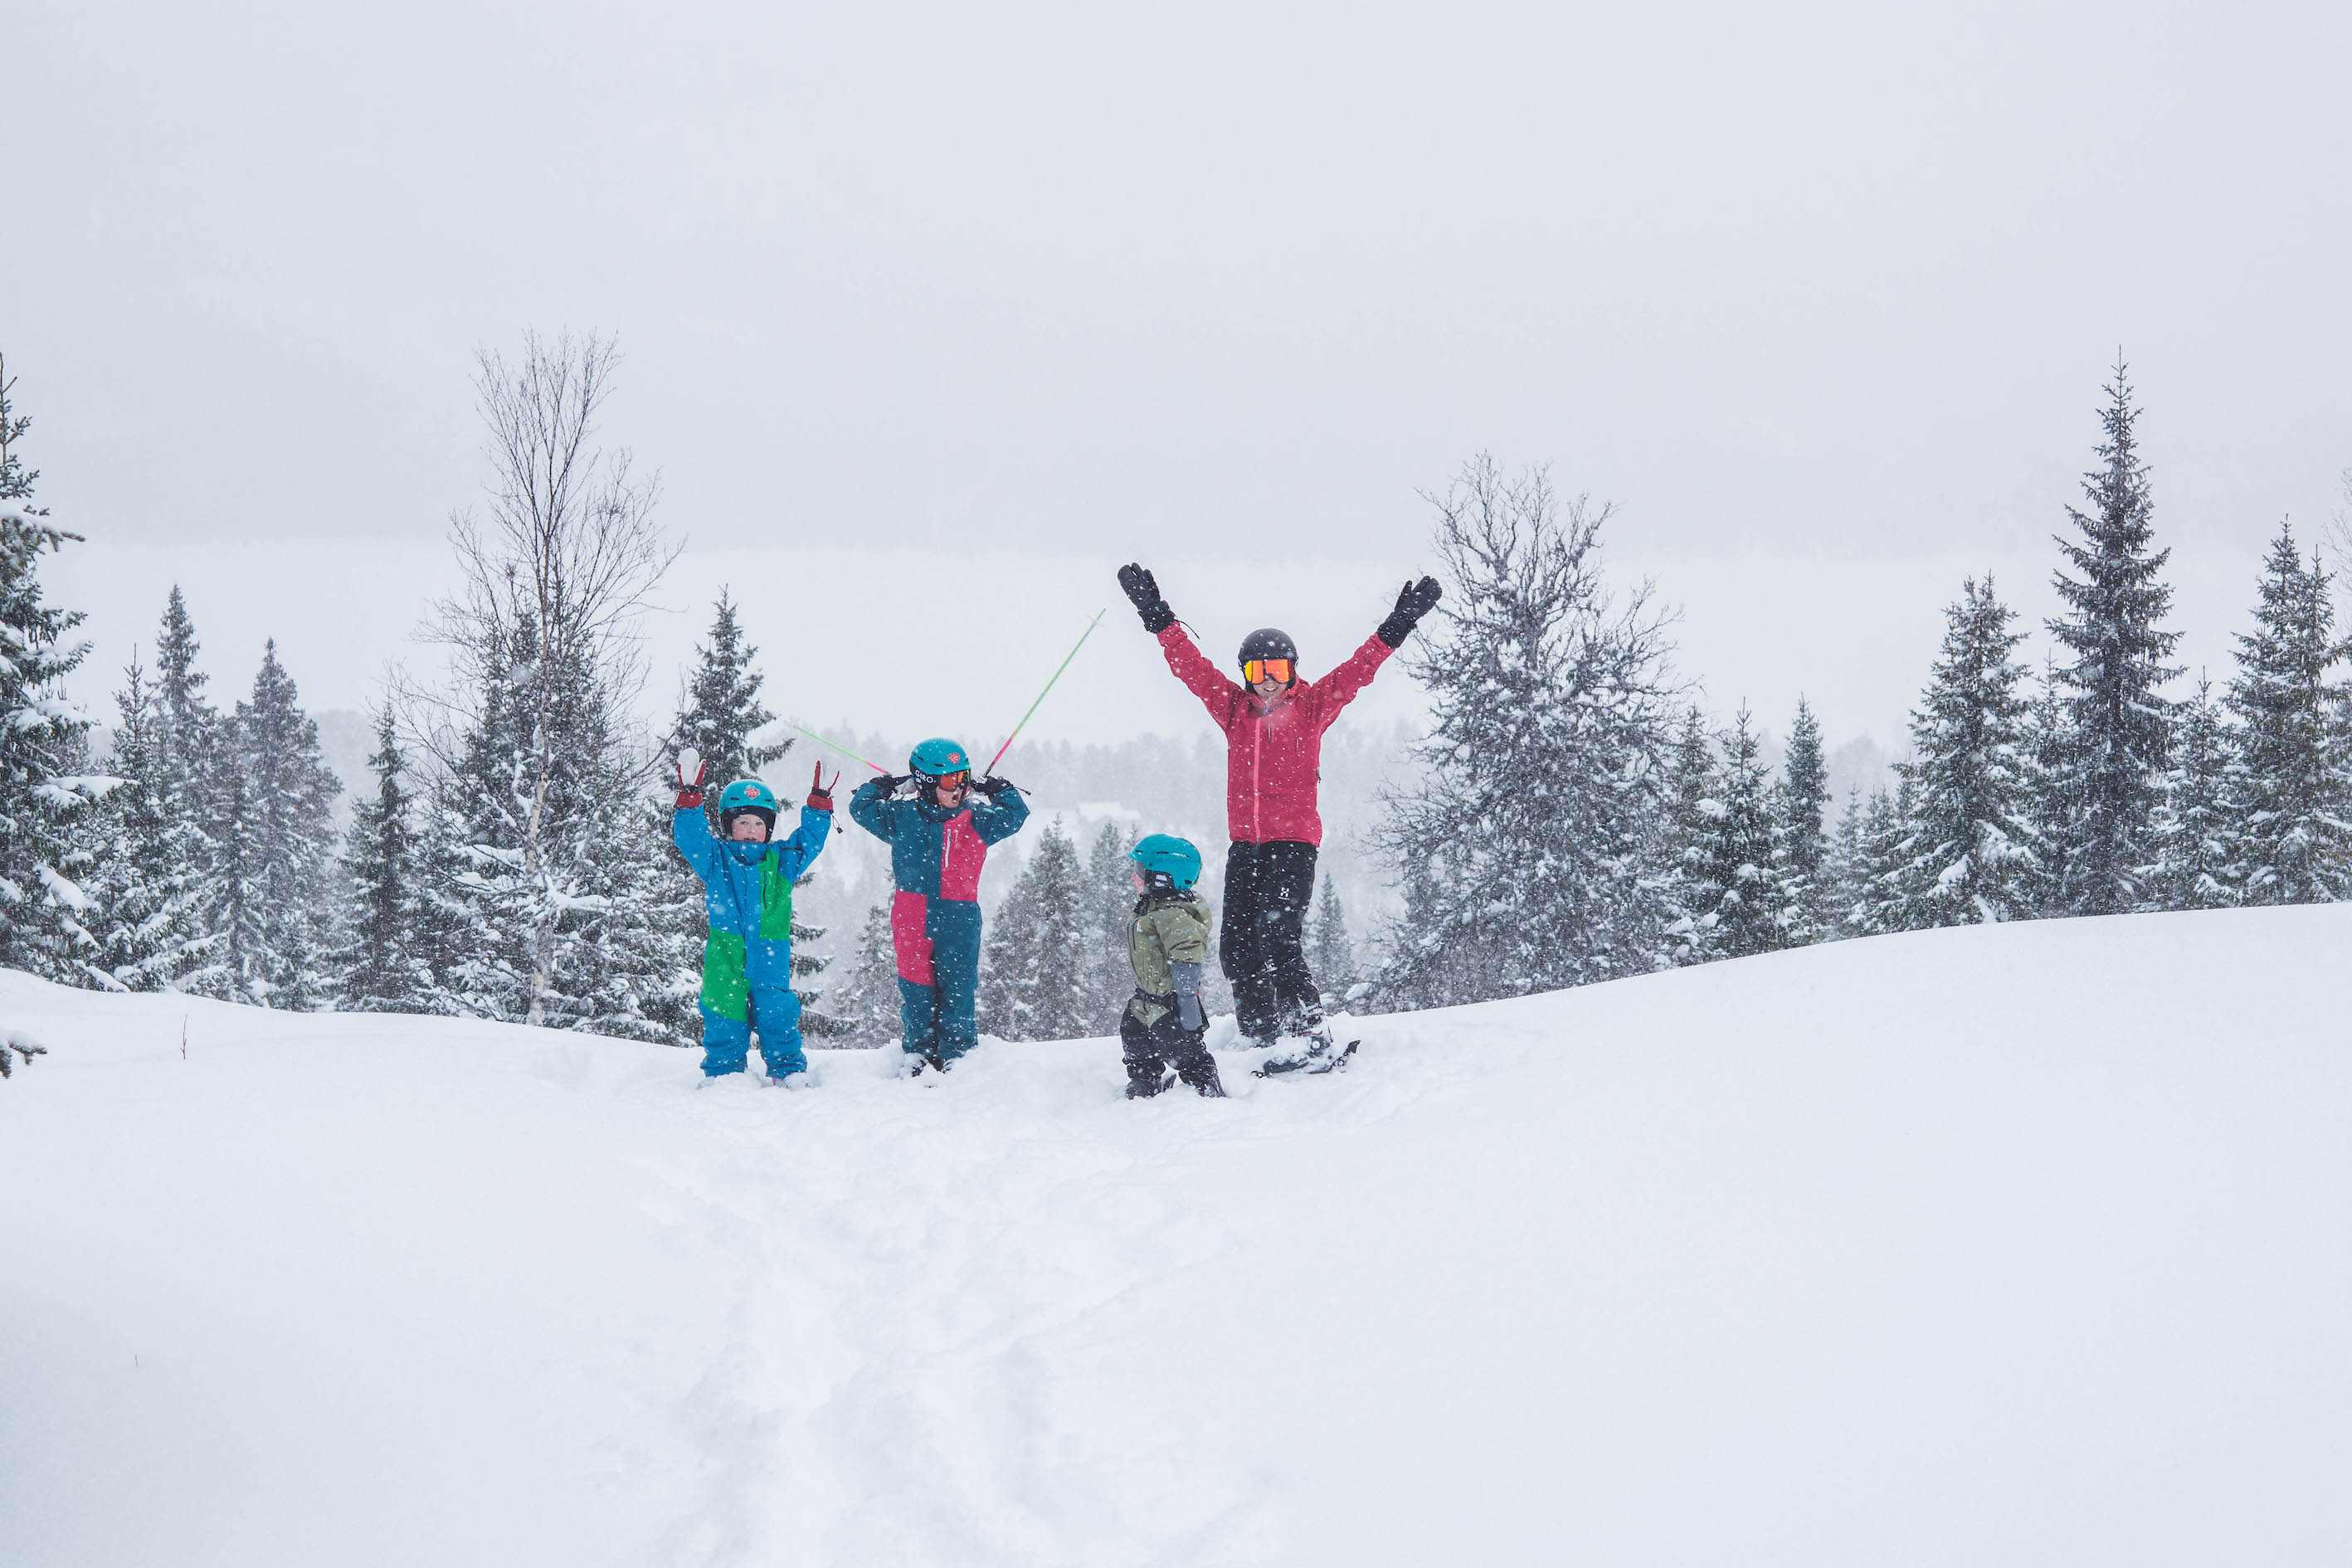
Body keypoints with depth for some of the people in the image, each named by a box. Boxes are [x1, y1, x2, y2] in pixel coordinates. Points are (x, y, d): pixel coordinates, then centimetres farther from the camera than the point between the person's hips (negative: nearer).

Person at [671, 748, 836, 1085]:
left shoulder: (781, 861, 13)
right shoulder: (715, 858, 8)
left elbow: (810, 840, 17)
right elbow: (689, 836, -3)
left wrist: (819, 804, 6)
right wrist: (690, 798, -15)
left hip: (771, 959, 1)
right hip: (726, 958, -1)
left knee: (777, 1017, -2)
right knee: (726, 1021, 1)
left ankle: (790, 1071, 10)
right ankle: (721, 1075, 13)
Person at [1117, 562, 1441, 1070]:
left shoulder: (1313, 705, 3)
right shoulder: (1234, 707, 11)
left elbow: (1358, 670, -1)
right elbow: (1191, 665, 12)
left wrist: (1396, 627, -10)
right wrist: (1158, 618, 8)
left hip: (1294, 841, -5)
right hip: (1244, 842, 5)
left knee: (1277, 938, -18)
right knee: (1237, 947, 2)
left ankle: (1310, 1031, -14)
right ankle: (1260, 1032, 14)